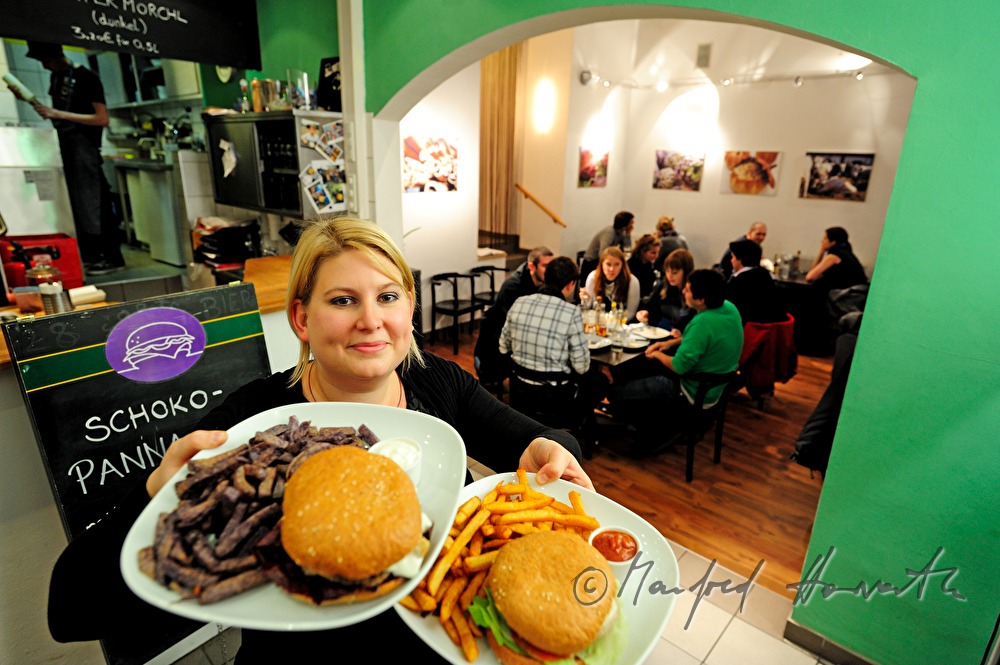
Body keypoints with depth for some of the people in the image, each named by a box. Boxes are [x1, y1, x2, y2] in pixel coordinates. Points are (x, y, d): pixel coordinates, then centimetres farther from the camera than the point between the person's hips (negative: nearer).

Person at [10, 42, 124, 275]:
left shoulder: (86, 78, -10)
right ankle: (91, 256, 14)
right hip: (65, 147, 8)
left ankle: (113, 258, -5)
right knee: (76, 203, 8)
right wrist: (29, 100, 7)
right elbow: (56, 115, 20)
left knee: (95, 202, -9)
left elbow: (102, 119, -16)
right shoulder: (56, 77, 14)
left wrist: (59, 114, -17)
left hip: (84, 147, -8)